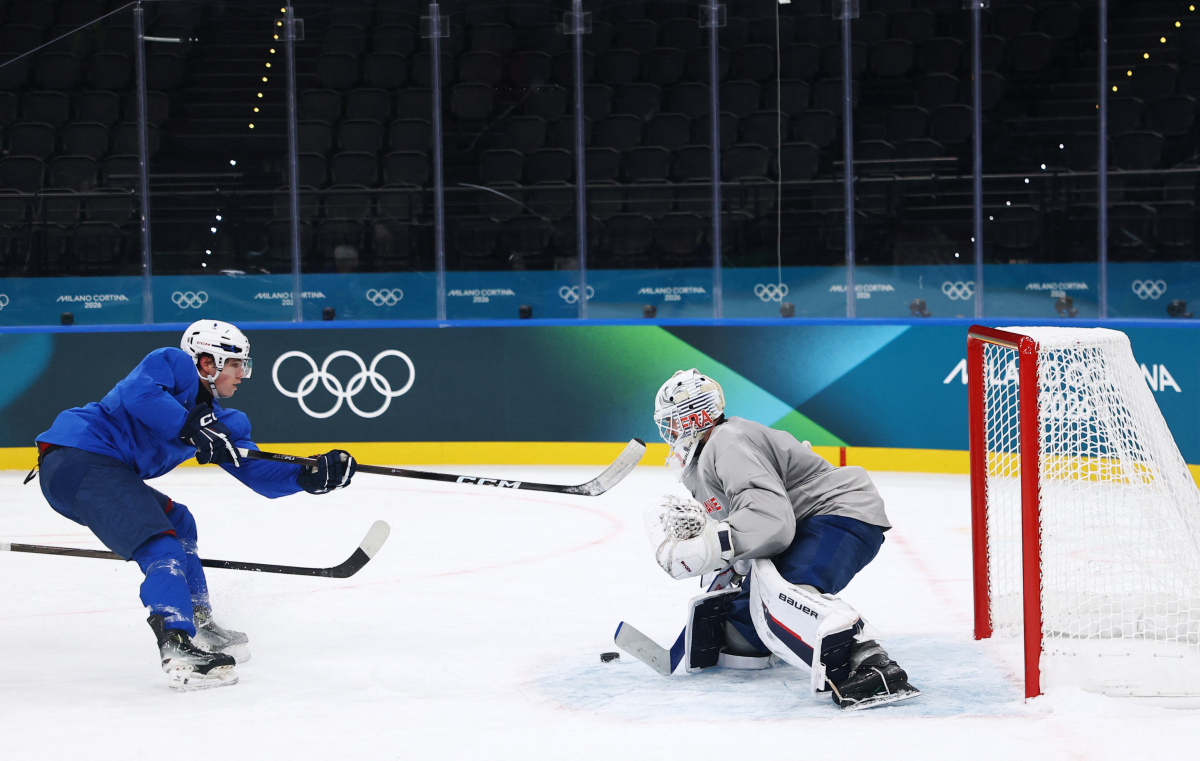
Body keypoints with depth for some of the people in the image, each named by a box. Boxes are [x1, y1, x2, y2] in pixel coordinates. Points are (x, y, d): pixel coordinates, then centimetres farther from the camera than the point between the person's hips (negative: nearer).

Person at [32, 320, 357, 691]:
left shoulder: (222, 420, 19)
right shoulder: (173, 363, -3)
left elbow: (260, 474, 12)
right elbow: (136, 393, -25)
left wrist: (310, 476, -4)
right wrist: (191, 428, -26)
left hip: (107, 471, 11)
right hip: (78, 457, -11)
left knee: (176, 521, 26)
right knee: (160, 545, -20)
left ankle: (198, 621, 32)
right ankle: (178, 651, -35)